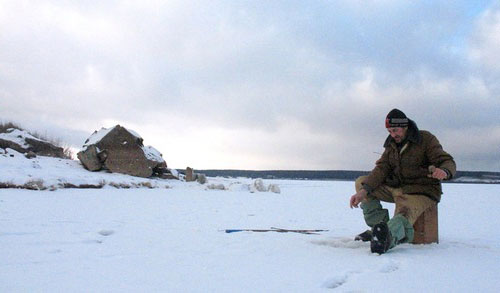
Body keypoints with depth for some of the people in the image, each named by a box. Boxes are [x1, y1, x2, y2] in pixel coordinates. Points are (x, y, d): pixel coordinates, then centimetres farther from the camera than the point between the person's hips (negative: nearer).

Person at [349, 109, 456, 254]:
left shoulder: (426, 139, -7)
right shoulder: (391, 143, 10)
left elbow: (448, 162, -13)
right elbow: (382, 168, 1)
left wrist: (444, 171, -41)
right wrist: (363, 191, -16)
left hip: (421, 192, -7)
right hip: (395, 188, 7)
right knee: (361, 182, -3)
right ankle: (378, 226, -11)